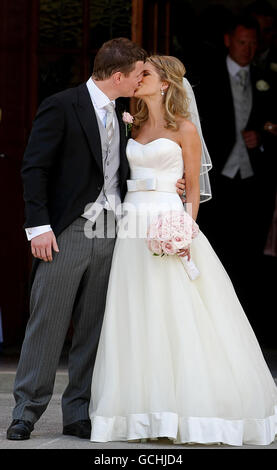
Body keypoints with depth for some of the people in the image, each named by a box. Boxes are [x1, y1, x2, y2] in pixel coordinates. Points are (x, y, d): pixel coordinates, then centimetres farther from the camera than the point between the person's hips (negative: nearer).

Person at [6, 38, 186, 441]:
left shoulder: (119, 114, 15)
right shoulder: (61, 107, -7)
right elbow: (34, 168, -9)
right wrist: (39, 226, -16)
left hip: (109, 234, 6)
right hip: (67, 233, -6)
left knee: (93, 329, 7)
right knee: (47, 323, -3)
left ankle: (79, 414, 12)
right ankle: (26, 412, 4)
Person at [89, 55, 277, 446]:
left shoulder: (184, 128, 1)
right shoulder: (134, 127, 15)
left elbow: (194, 189, -2)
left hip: (170, 228, -5)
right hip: (133, 229, 5)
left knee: (176, 319, -7)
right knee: (135, 322, 1)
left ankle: (188, 413, -3)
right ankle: (144, 414, 4)